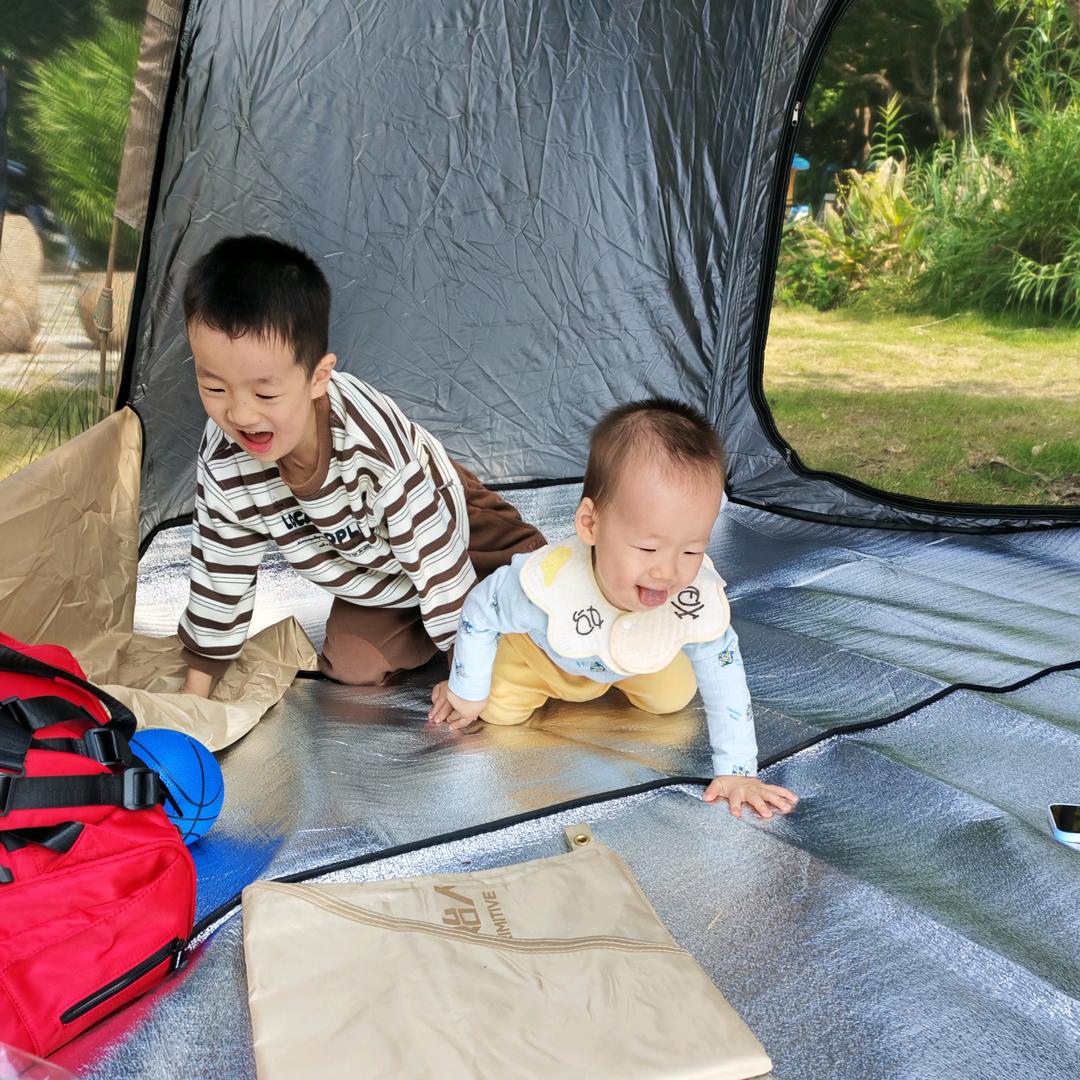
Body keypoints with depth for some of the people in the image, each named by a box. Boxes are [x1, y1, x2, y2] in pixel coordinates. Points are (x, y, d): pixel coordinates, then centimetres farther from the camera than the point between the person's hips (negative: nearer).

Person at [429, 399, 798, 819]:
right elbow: (481, 610, -26)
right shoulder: (547, 581, -48)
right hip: (540, 650, -2)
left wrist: (737, 769, -23)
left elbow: (722, 675, -24)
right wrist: (466, 691, -13)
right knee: (499, 711, -6)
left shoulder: (699, 598, -41)